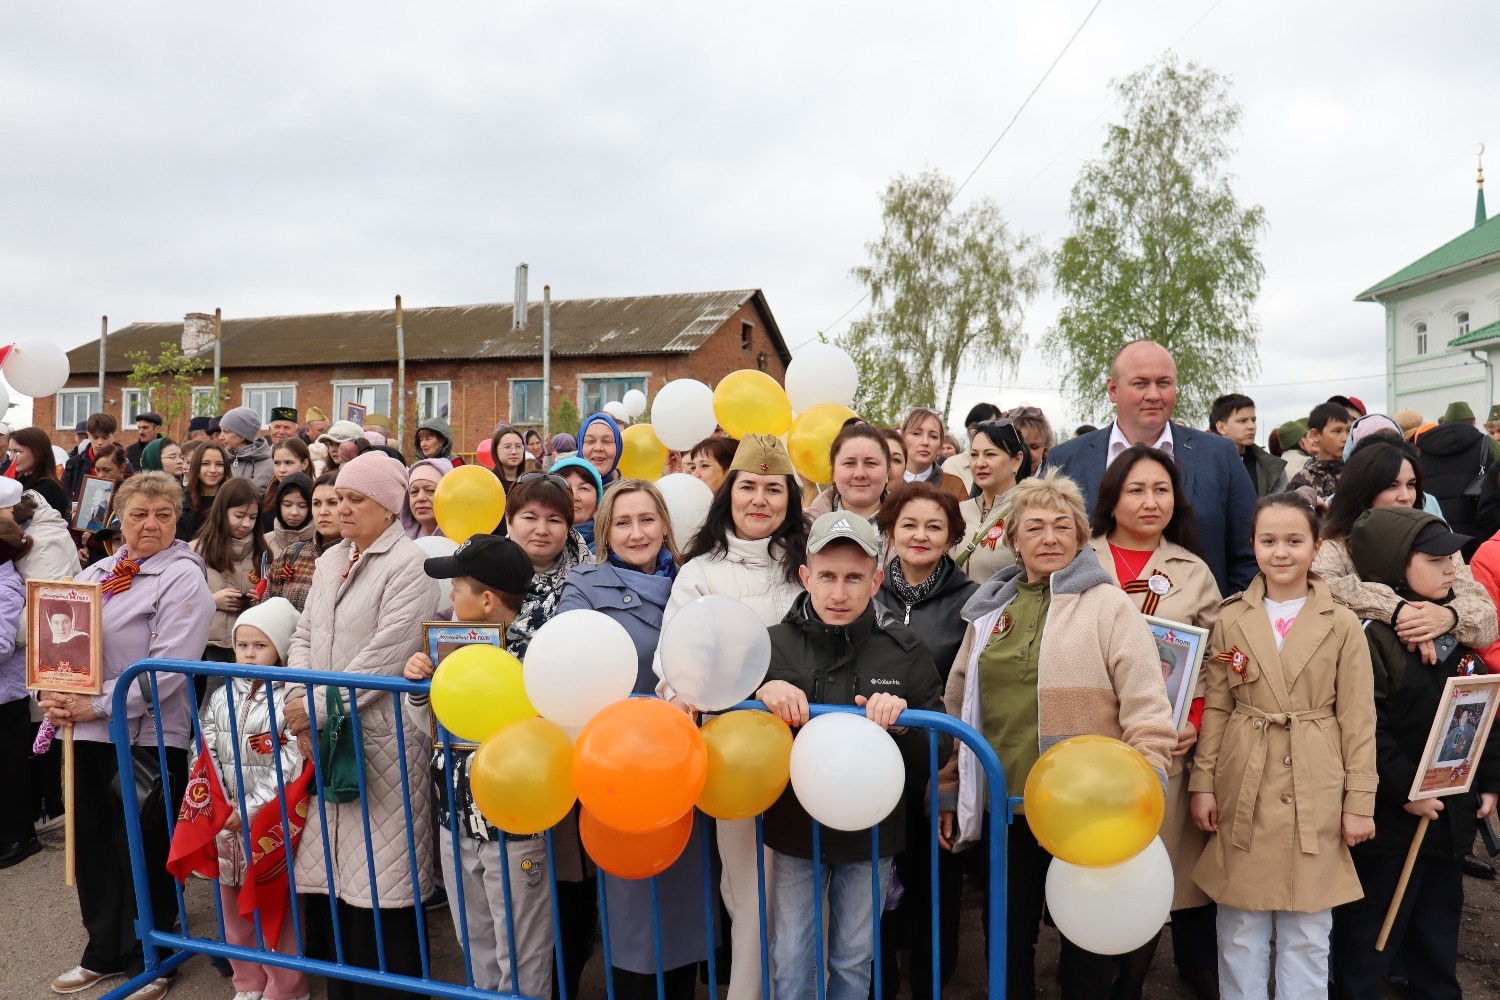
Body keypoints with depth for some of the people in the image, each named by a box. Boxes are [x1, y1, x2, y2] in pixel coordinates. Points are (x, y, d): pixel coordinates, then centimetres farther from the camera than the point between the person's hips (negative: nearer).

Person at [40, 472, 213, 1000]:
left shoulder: (183, 578, -10)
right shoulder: (94, 574, 12)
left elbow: (166, 670, -17)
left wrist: (95, 706, -18)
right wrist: (56, 698, -3)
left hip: (148, 736, -6)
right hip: (89, 733, 6)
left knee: (143, 852, 5)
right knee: (93, 843, 16)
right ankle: (104, 952, 35)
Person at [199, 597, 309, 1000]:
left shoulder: (289, 700, -11)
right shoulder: (220, 698, 7)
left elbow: (289, 766, -17)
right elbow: (207, 755, 4)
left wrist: (250, 809, -17)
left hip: (272, 820, -6)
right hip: (226, 821, 6)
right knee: (234, 905, 16)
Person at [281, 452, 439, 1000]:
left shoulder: (409, 565, -10)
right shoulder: (329, 560, 15)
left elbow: (384, 657, -17)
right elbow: (304, 635, 14)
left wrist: (320, 706, -13)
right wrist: (299, 700, -2)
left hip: (380, 738, -7)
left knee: (377, 886, 0)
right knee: (324, 877, 13)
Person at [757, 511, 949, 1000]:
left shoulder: (905, 651, -7)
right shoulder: (774, 644, -9)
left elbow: (942, 750, -3)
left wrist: (902, 723, -24)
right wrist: (761, 692, -24)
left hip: (871, 834, 1)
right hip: (793, 831, 0)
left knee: (854, 961, 19)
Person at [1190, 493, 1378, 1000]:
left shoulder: (1342, 624, -2)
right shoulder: (1231, 619, 1)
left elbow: (1358, 719, -1)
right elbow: (1214, 709, 2)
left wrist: (1359, 801, -3)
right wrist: (1203, 784, -2)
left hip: (1315, 793, -1)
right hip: (1244, 788, 1)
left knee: (1308, 931, 11)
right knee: (1240, 927, 11)